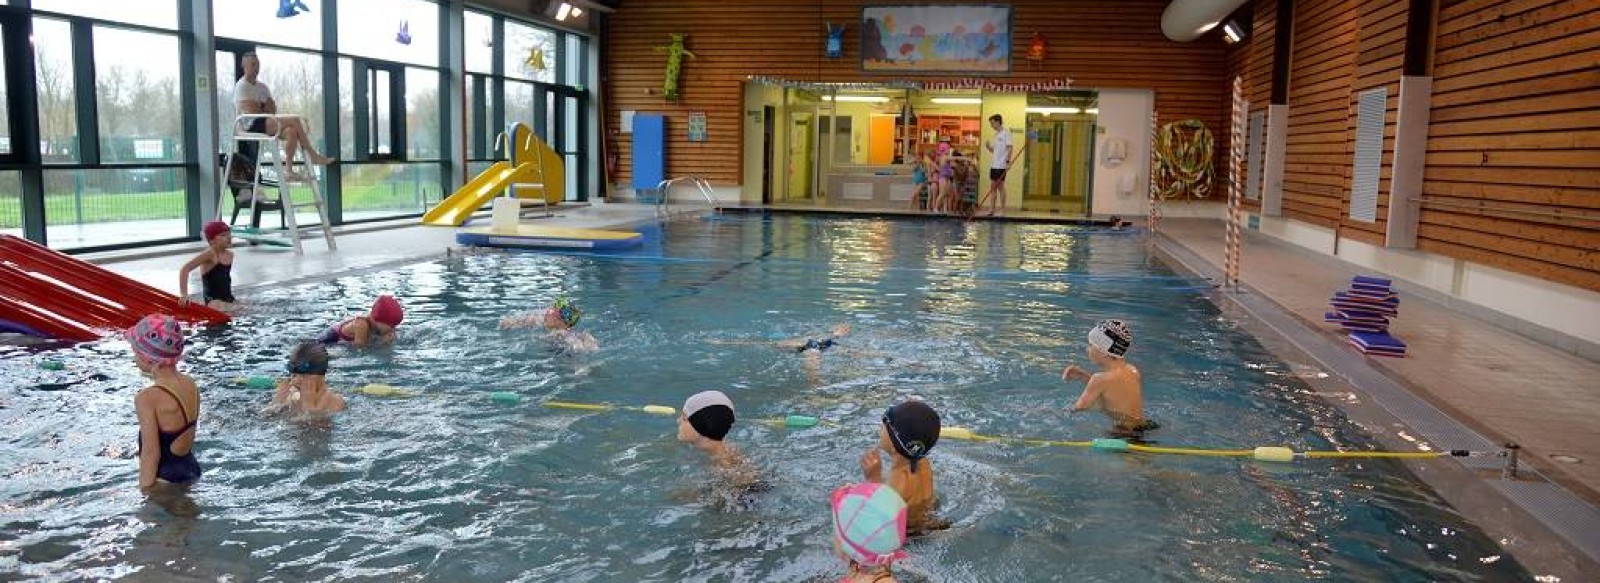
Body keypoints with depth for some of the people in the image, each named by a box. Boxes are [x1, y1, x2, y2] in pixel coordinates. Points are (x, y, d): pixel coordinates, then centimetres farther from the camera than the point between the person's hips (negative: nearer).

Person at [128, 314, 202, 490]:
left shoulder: (147, 398, -21)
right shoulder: (190, 385, 0)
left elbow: (151, 452, -19)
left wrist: (145, 490, -12)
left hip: (165, 478, -8)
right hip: (190, 470, 8)